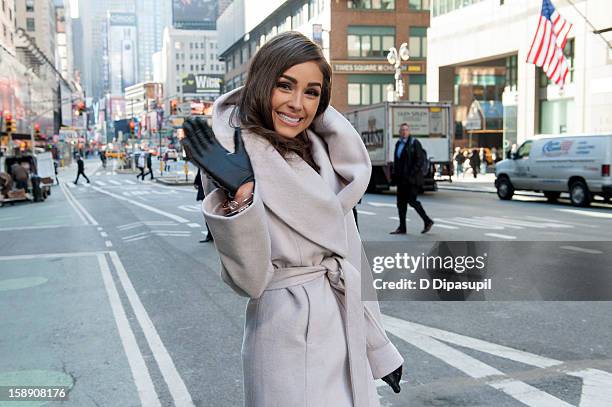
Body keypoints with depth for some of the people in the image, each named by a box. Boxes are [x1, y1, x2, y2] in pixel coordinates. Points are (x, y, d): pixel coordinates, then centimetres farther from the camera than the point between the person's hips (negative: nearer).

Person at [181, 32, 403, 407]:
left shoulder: (318, 151, 4)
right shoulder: (237, 159, -14)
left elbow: (349, 255, 10)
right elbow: (250, 281, -18)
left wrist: (379, 348, 14)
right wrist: (240, 197, -33)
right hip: (290, 344, -7)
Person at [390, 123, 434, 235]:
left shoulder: (414, 143, -6)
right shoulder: (398, 144, 15)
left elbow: (419, 160, -12)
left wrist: (411, 173, -18)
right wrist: (395, 175, 10)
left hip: (412, 178, -7)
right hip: (402, 179, 7)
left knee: (411, 201, -8)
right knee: (401, 202, 5)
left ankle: (427, 221, 9)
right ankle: (402, 228, 10)